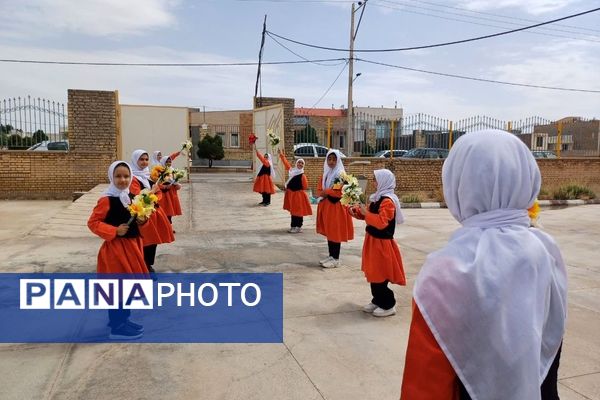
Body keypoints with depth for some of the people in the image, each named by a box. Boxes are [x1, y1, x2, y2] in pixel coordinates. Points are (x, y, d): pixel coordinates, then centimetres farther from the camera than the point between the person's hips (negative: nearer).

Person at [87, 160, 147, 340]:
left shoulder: (131, 197, 8)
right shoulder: (106, 200, -15)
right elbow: (92, 223, -14)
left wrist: (142, 221, -2)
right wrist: (114, 231, -21)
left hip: (131, 245, 8)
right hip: (116, 248, -8)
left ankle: (123, 319, 31)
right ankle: (117, 327, 9)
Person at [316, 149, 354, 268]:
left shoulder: (341, 175, -12)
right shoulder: (325, 173, 12)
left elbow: (339, 192, -20)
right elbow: (319, 190, 10)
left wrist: (326, 191, -8)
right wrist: (329, 192, -10)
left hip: (336, 207, -8)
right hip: (326, 206, 8)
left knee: (335, 233, -2)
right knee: (328, 232, 12)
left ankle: (335, 259, 6)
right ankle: (331, 256, 22)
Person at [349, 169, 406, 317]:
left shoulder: (388, 201, -20)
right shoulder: (379, 198, 10)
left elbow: (381, 222, -30)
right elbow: (371, 216, 18)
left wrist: (366, 213, -24)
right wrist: (357, 212, 2)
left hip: (381, 243, -10)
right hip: (373, 240, 10)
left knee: (380, 276, -2)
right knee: (373, 274, 16)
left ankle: (388, 305, 11)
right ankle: (377, 301, 28)